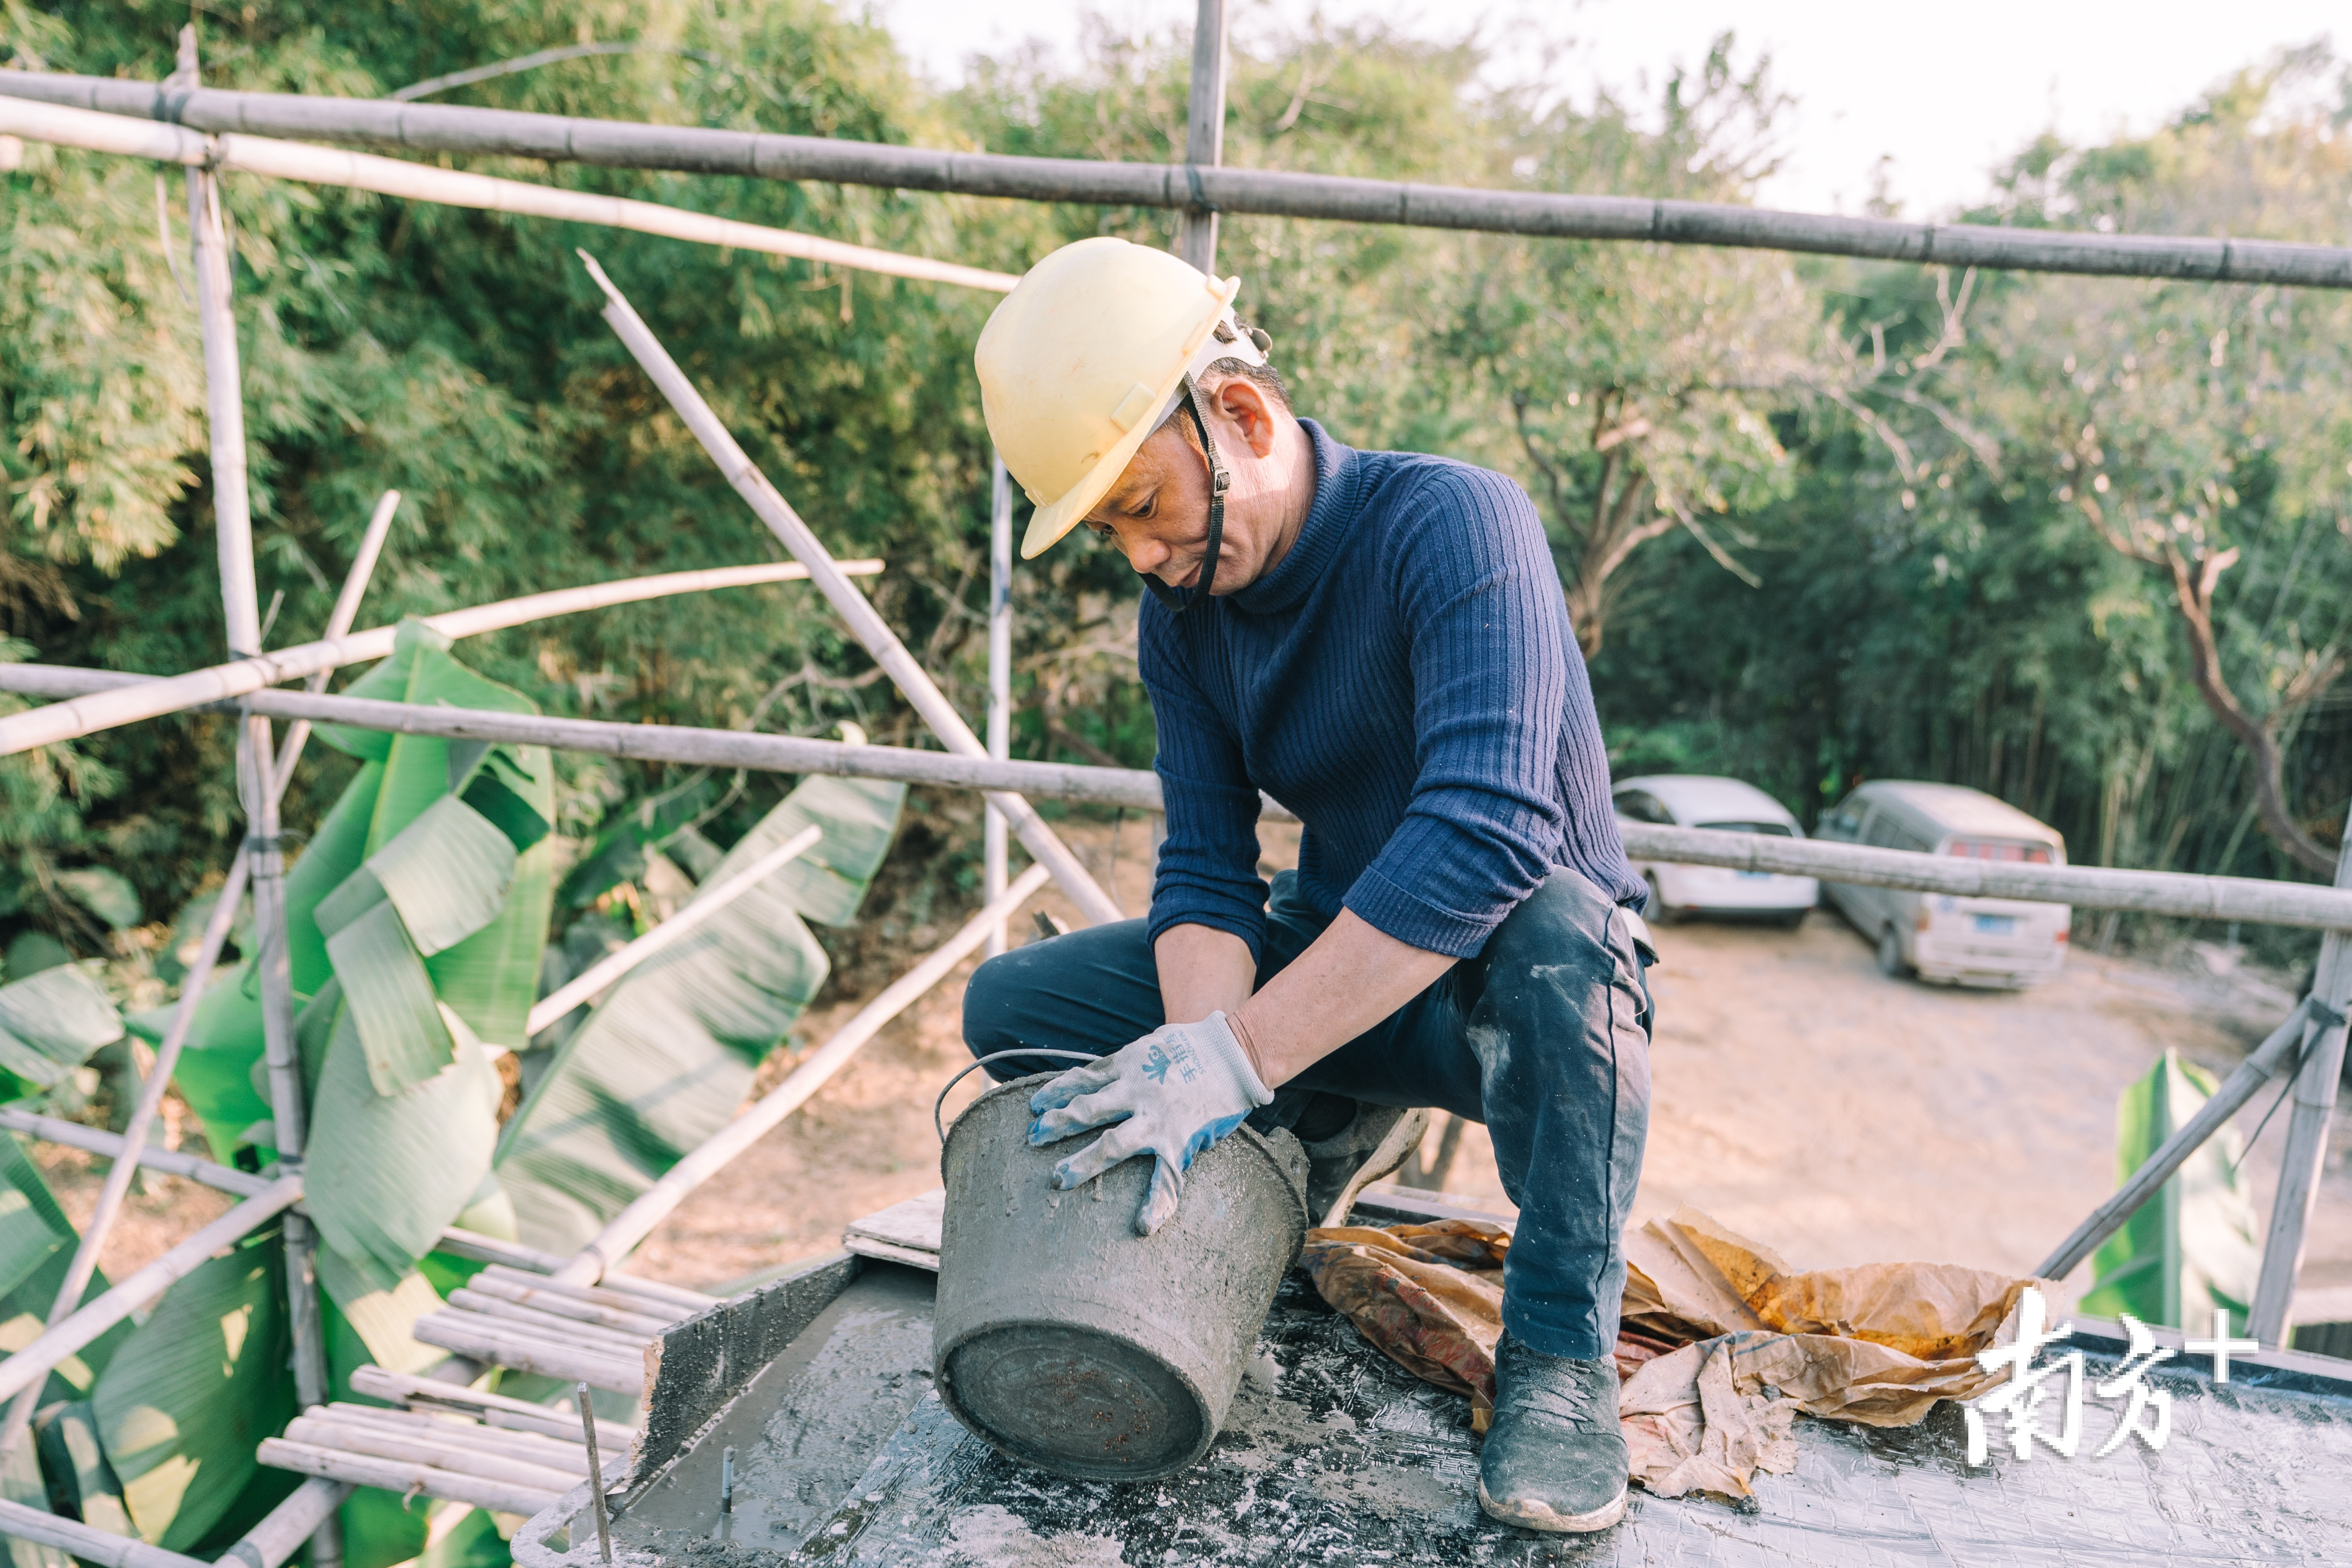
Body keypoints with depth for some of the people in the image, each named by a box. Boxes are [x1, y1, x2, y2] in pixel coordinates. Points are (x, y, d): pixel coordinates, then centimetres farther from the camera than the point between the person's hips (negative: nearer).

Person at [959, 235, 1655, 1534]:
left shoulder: (1450, 523, -25)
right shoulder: (1182, 612, -3)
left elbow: (1490, 831, -38)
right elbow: (1205, 869, -10)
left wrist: (1238, 1059, -40)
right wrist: (1199, 1058, -30)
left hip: (1498, 985, -5)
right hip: (1323, 964, 6)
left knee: (1552, 926, -41)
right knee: (1010, 1007, -6)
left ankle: (1560, 1354, -20)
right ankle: (1341, 1125, 8)